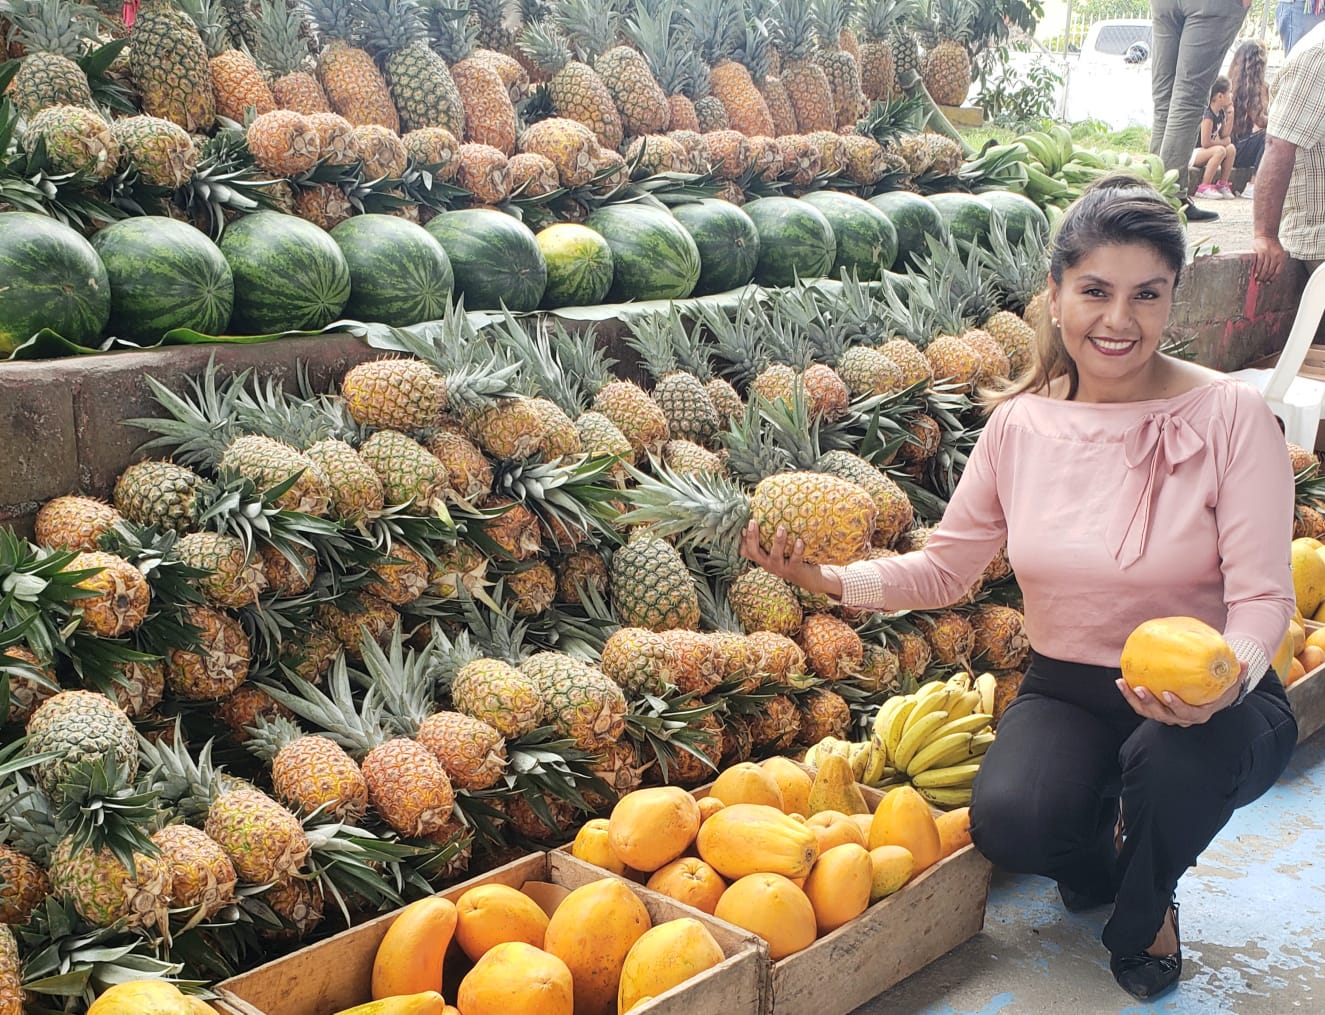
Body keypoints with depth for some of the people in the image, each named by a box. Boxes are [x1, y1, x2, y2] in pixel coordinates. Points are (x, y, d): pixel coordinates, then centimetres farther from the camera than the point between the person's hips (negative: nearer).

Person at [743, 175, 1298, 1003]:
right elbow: (947, 568, 2)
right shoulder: (1022, 423, -5)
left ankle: (1144, 906, 2)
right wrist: (831, 579, -14)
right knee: (1009, 819, -28)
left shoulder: (1230, 415, -14)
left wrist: (1228, 679, -37)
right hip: (1066, 690, 2)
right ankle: (1098, 850, 15)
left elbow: (1264, 599, -15)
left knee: (1181, 753, -37)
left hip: (1206, 698, -2)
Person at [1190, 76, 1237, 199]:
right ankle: (1204, 187, -22)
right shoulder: (1207, 115, -22)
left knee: (1231, 148, -5)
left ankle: (1222, 184, 3)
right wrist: (1222, 142, -10)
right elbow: (1205, 143, -26)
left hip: (1204, 152, 9)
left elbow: (1225, 135, 9)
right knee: (1220, 150, -29)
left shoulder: (1221, 113, 6)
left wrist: (1230, 115, 2)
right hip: (1191, 153, -9)